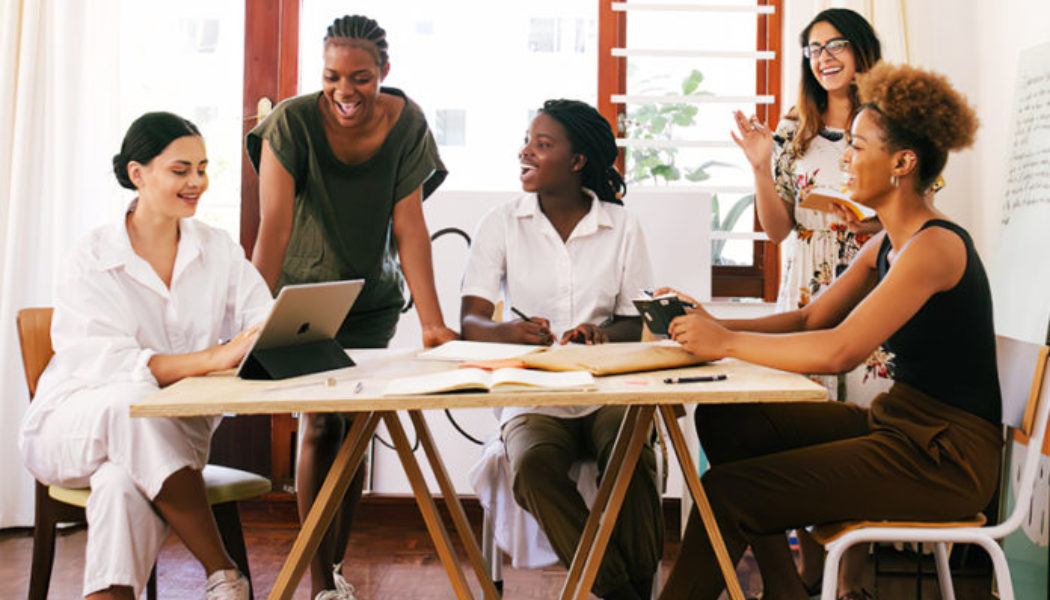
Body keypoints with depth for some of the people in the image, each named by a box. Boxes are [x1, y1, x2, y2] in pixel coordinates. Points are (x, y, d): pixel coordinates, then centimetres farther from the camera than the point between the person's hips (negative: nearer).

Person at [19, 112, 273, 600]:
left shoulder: (218, 250, 4)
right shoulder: (91, 261, -10)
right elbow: (102, 362, -25)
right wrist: (213, 358, -38)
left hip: (173, 436, 2)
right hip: (74, 427, -2)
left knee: (123, 483, -34)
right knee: (134, 402, -37)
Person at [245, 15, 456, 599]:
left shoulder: (406, 123, -14)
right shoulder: (293, 122, -21)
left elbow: (409, 226, -15)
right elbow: (274, 225, -26)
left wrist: (434, 323, -21)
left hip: (372, 298, 3)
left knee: (355, 427, 6)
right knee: (323, 424, -8)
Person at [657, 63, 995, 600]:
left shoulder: (936, 246, -20)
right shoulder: (885, 245, 11)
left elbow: (838, 350, -29)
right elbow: (807, 320, 12)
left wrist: (727, 341, -20)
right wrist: (709, 324, -1)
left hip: (943, 459, -9)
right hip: (895, 423, 9)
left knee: (725, 493, -16)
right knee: (724, 421, 4)